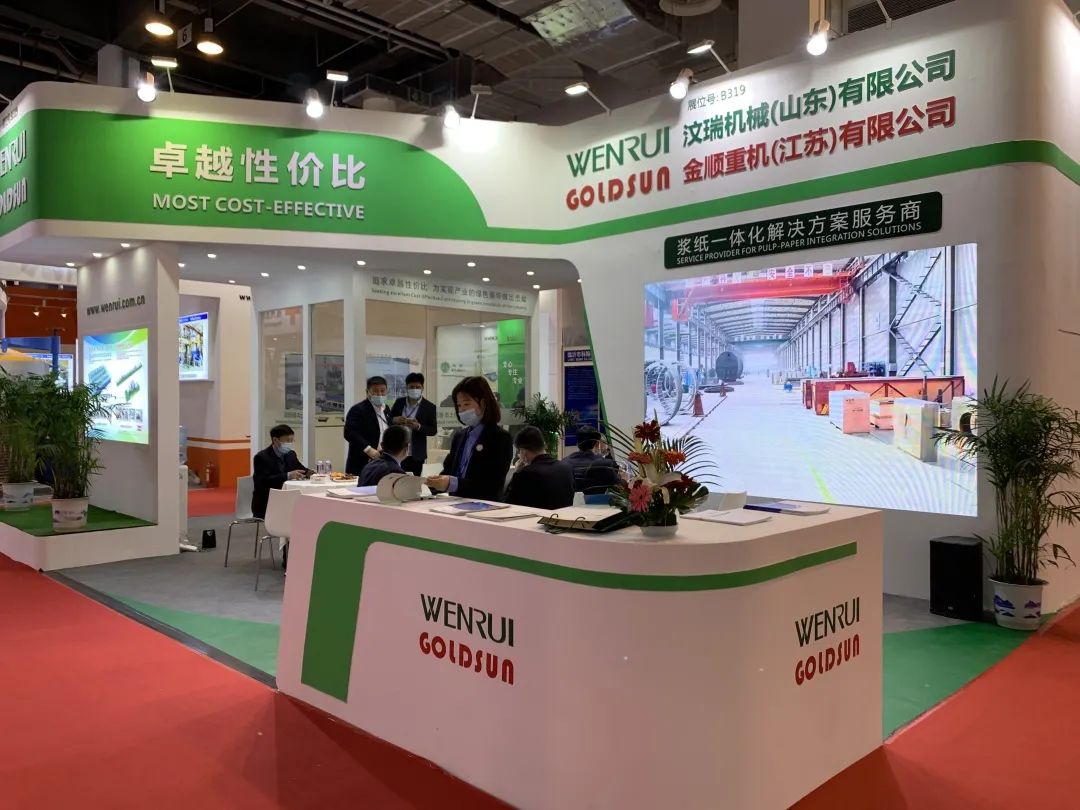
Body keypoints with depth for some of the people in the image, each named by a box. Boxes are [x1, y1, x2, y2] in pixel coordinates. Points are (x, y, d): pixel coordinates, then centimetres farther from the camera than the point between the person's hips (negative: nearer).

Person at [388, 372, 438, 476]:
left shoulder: (429, 407, -3)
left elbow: (433, 430, -4)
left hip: (416, 455, -3)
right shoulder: (399, 403, 7)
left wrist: (418, 426, -21)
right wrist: (394, 420, -12)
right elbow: (388, 422, 11)